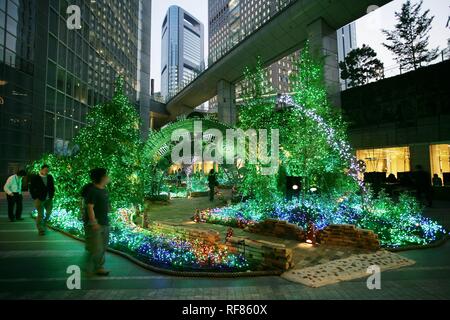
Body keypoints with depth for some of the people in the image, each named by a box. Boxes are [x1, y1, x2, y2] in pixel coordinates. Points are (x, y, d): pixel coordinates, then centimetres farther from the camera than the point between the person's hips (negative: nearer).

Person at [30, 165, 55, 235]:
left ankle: (43, 225, 32)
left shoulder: (50, 177, 5)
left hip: (49, 199, 4)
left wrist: (52, 196, 5)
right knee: (40, 215, -1)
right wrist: (35, 198, -8)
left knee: (48, 213, 9)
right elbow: (31, 189, -3)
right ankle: (41, 230, 10)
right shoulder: (35, 178, -6)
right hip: (39, 199, -4)